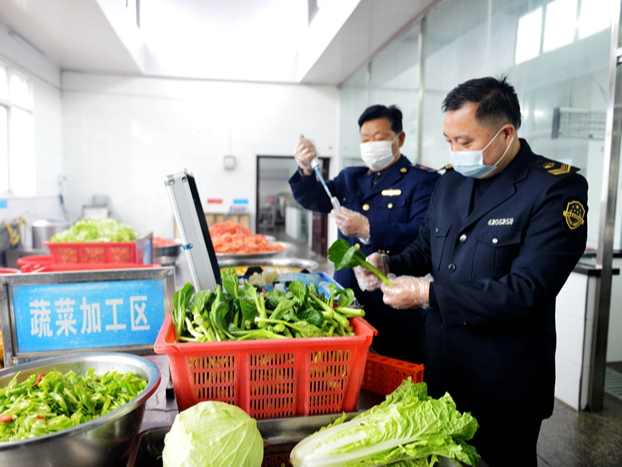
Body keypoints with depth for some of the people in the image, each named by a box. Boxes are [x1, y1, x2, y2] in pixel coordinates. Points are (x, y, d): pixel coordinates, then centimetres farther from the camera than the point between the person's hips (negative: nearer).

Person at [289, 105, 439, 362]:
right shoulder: (350, 178, 14)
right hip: (348, 304, 5)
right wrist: (305, 169, -18)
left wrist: (368, 230, -30)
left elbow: (423, 236, -19)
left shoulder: (423, 181, -5)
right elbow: (314, 198, 2)